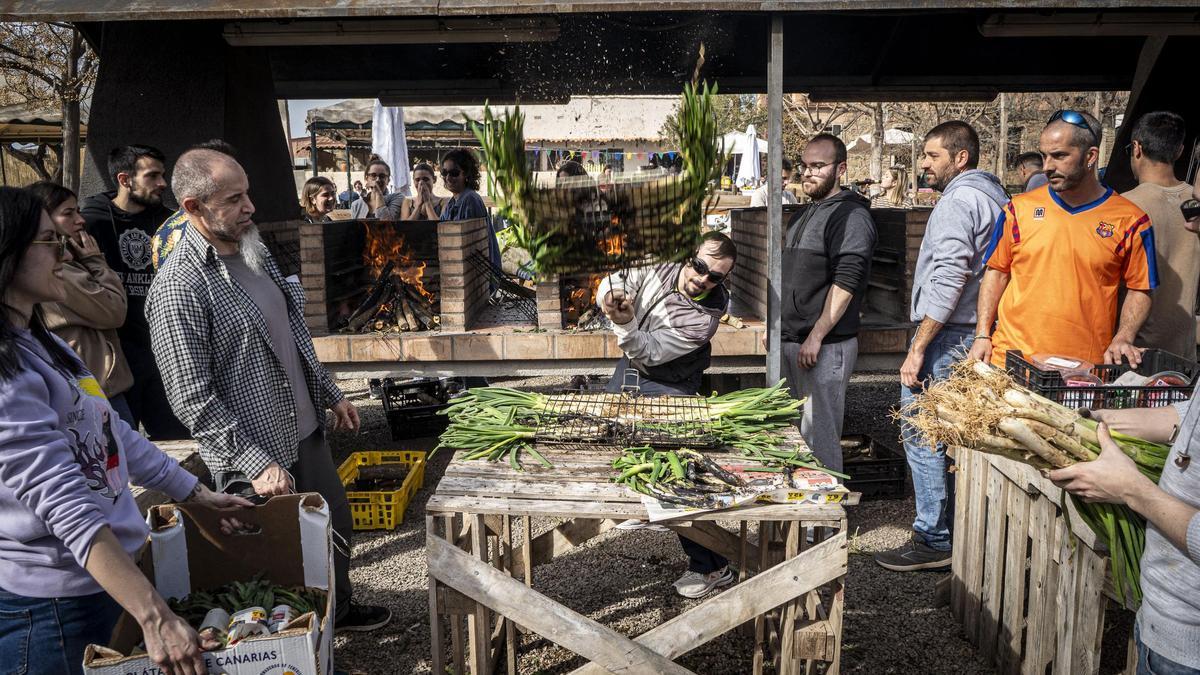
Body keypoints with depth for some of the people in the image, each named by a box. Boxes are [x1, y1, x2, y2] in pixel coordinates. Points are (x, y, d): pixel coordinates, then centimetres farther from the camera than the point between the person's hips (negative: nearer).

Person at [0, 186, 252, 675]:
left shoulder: (41, 344, 8)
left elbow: (113, 434, 15)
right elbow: (70, 508, -28)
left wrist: (197, 493, 18)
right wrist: (155, 618, -30)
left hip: (103, 581, 9)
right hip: (47, 605, -9)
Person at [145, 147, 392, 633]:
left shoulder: (255, 252, 5)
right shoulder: (179, 288, -21)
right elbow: (192, 400, -21)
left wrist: (330, 394, 18)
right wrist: (256, 464, -22)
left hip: (307, 432, 8)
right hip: (259, 456, -8)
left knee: (336, 526, 22)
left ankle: (339, 609, 45)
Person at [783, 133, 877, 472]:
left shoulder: (850, 215, -12)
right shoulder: (808, 213, 18)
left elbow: (845, 283, -20)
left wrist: (816, 336, -22)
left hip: (826, 347, -9)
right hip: (793, 342, 10)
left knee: (820, 437, -5)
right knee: (798, 433, 16)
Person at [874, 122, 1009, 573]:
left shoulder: (957, 201, -12)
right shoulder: (995, 196, 17)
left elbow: (948, 280, -22)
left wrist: (917, 348, -21)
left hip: (948, 334, -10)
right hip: (978, 333, 10)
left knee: (921, 434, -4)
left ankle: (933, 540, 2)